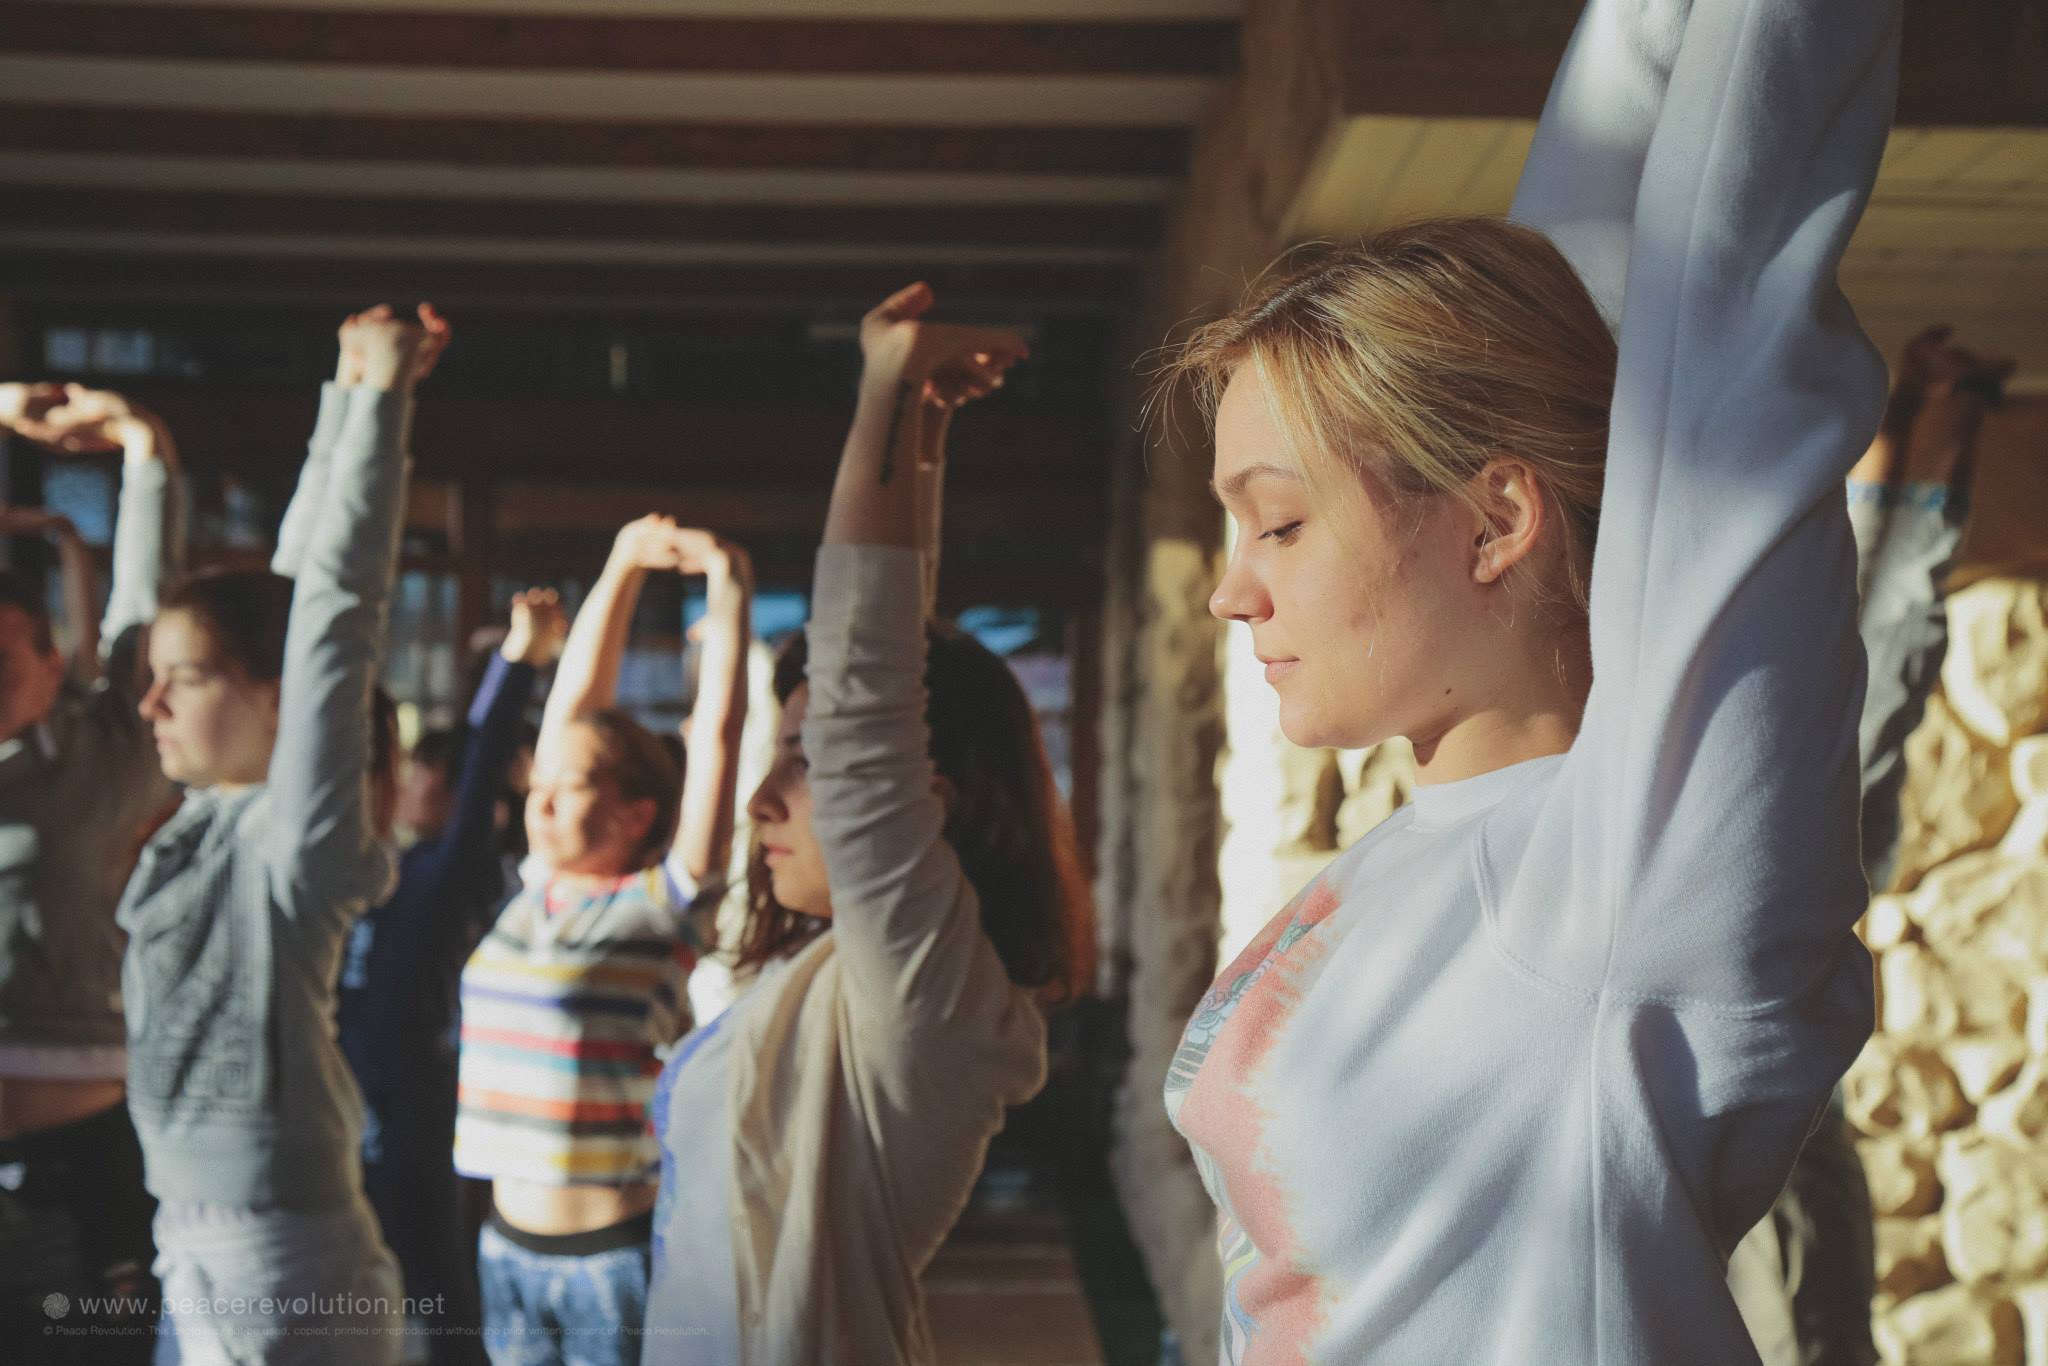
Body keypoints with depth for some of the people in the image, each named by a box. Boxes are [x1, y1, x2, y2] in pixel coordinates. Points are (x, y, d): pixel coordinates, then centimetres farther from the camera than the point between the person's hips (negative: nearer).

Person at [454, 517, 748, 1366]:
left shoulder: (665, 905, -7)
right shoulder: (539, 892, 7)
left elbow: (718, 728, -11)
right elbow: (577, 696, 8)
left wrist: (728, 590, -6)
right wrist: (621, 567, 9)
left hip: (619, 1256, -6)